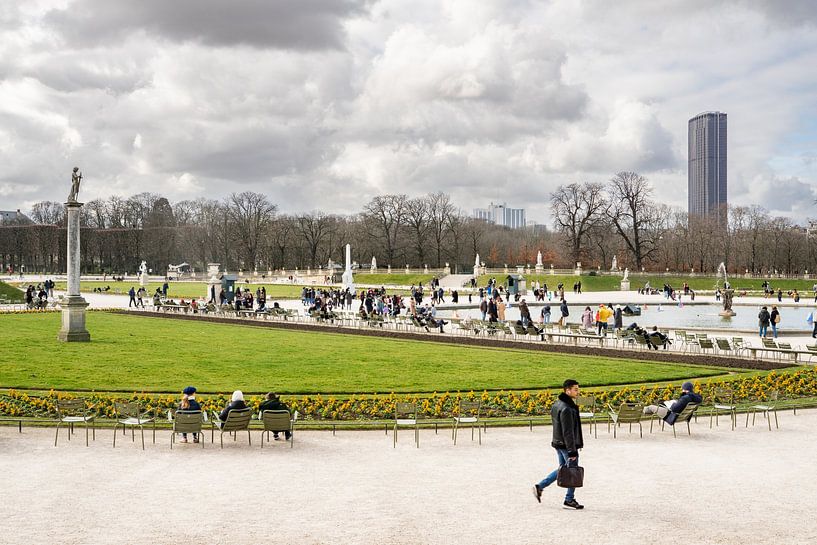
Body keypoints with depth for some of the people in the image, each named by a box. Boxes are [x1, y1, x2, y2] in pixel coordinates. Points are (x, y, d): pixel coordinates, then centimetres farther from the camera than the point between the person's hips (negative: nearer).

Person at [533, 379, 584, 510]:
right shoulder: (566, 409, -22)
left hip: (558, 443, 10)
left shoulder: (557, 404, 9)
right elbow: (568, 432, -24)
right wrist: (572, 451, -21)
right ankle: (569, 500, 13)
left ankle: (539, 486, 18)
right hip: (567, 445, -10)